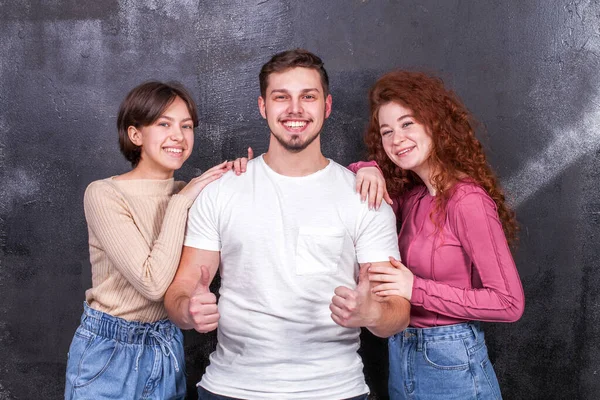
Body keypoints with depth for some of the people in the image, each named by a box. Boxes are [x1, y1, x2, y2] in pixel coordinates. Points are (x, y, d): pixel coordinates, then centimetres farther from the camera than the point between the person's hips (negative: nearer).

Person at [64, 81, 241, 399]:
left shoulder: (188, 194, 2)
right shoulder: (104, 194, -16)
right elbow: (153, 282, -24)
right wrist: (180, 203, -20)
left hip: (167, 348, 5)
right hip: (108, 352, -5)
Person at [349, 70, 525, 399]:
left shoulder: (467, 200, -19)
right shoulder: (410, 194, 2)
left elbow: (509, 303, -20)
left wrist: (416, 290, -22)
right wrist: (367, 169, -9)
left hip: (451, 364, -7)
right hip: (402, 359, 7)